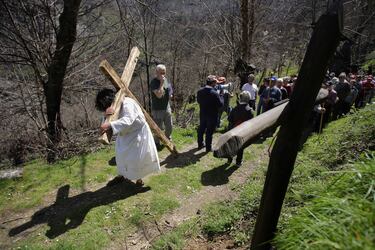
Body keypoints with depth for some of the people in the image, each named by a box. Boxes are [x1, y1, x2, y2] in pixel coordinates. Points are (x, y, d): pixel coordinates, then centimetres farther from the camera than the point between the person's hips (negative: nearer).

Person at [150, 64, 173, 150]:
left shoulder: (166, 80, 7)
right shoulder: (154, 82, -16)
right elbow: (159, 95, -29)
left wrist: (170, 95, 3)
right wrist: (161, 83, -26)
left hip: (167, 108, 7)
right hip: (157, 110, -7)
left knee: (169, 126, 16)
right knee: (159, 128, 2)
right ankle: (157, 143, 23)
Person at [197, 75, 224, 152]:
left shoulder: (200, 91, -6)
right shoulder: (214, 93, -24)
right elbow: (221, 104, -17)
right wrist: (221, 97, -3)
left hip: (202, 114, 5)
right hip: (212, 116, -5)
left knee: (201, 129, 20)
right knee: (209, 131, 7)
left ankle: (200, 144, 36)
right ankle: (208, 147, 19)